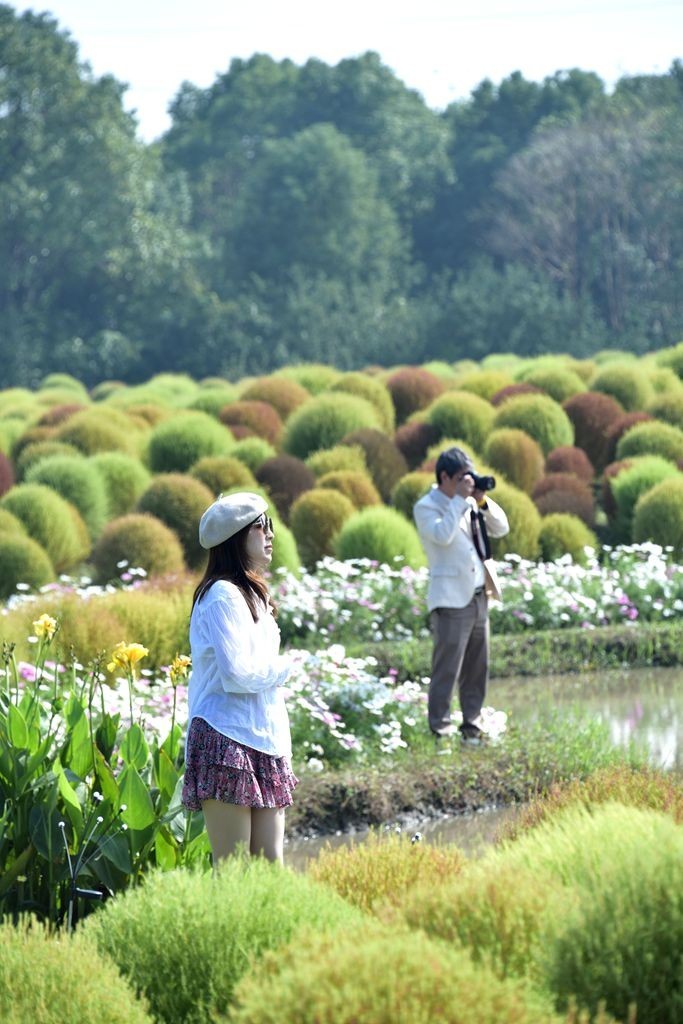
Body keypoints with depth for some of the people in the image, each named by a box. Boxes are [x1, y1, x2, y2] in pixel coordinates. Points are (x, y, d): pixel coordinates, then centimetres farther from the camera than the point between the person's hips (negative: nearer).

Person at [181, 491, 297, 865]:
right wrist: (283, 668, -3)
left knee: (270, 864, 5)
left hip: (264, 743, 9)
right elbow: (237, 673, -20)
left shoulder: (253, 595, 19)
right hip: (227, 744, -9)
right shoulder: (223, 595, -11)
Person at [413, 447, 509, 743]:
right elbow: (442, 534, -24)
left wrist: (482, 501, 0)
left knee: (477, 670, 11)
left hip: (478, 597, 7)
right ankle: (440, 730, -7)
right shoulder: (426, 507, -6)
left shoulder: (470, 505, 14)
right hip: (450, 599, -7)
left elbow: (501, 528, 13)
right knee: (446, 670, -9)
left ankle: (472, 726, 18)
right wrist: (460, 499, -19)